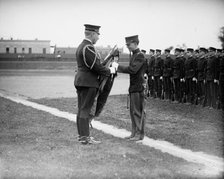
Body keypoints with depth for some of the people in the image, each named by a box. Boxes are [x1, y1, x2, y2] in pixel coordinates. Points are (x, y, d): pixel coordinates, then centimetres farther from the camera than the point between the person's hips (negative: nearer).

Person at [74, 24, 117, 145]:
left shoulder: (81, 46, 15)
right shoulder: (88, 48, -17)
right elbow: (96, 66, -19)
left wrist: (106, 69, 13)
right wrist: (110, 71, -5)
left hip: (80, 80, 10)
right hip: (88, 82, -10)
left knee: (81, 109, 13)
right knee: (85, 109, -8)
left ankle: (82, 134, 19)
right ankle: (85, 138, -5)